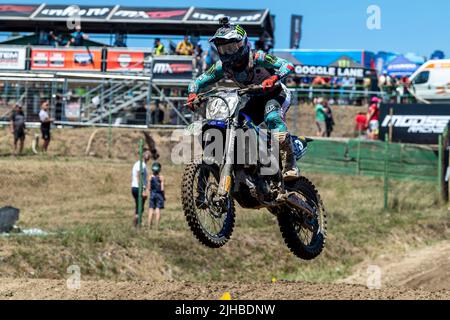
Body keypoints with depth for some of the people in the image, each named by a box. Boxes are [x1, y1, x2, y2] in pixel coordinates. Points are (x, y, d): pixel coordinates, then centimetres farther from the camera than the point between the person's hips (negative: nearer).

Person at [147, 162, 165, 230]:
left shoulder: (150, 177, -2)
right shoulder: (161, 177, -9)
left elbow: (148, 188, 0)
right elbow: (162, 188, -10)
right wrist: (164, 196, 3)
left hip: (152, 194, 2)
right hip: (159, 194, -2)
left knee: (151, 209, 7)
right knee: (158, 210, 0)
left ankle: (149, 225, 8)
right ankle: (157, 226, 0)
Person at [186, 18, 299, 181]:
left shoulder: (257, 58, -26)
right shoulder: (223, 66, -10)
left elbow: (288, 65, -35)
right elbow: (198, 81, -5)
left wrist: (273, 78, -55)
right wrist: (192, 94, -29)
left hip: (275, 94, -7)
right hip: (253, 100, 7)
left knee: (272, 118, -38)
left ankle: (290, 166, -38)